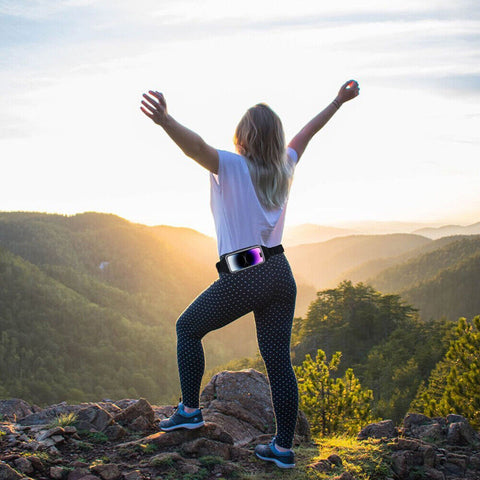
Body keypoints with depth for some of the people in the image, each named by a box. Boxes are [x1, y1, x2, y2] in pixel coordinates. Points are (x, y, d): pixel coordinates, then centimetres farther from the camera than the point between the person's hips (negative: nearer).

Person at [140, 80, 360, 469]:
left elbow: (195, 145, -28)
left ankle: (190, 410, 17)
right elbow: (308, 131, 25)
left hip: (243, 279, -5)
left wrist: (165, 121, -46)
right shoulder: (284, 167, 10)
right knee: (278, 360, 9)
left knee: (188, 328, 17)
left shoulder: (231, 166, -7)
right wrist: (338, 101, 41)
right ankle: (284, 447, 15)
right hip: (281, 275, 6)